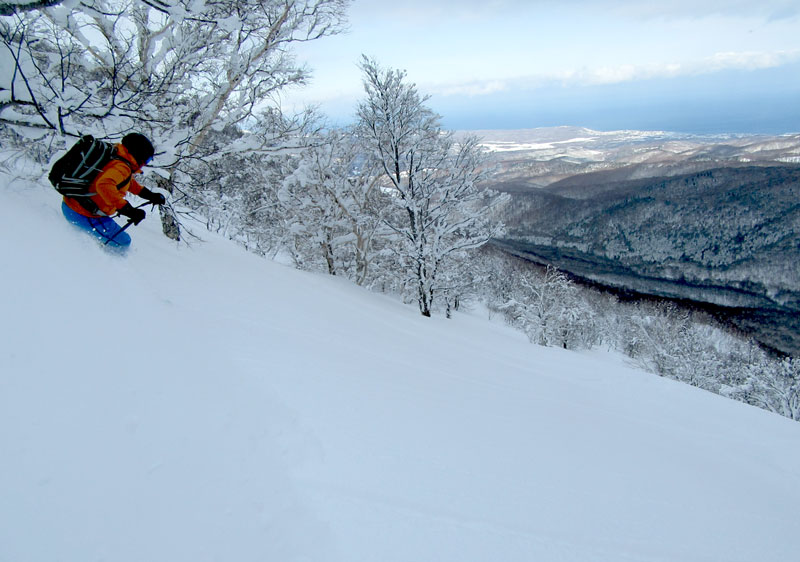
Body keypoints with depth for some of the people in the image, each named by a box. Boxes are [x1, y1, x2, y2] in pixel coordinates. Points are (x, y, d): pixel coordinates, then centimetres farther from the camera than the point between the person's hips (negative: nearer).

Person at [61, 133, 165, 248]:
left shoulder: (117, 158, 8)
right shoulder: (121, 167, -22)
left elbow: (129, 182, 27)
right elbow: (104, 185, -42)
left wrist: (150, 195, 23)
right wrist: (128, 210, -44)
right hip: (83, 214, -10)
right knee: (123, 242, -5)